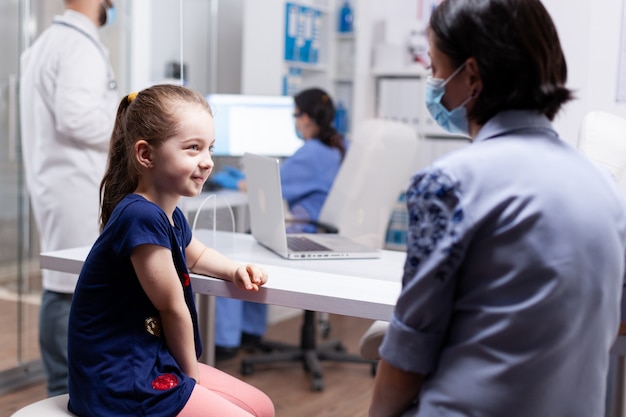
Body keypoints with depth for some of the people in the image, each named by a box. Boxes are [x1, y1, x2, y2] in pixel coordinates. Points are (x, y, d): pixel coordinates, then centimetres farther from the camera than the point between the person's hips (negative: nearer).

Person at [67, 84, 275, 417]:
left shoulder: (169, 216, 4)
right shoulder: (141, 217, -25)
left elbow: (196, 255, 28)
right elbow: (173, 309, -17)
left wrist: (235, 271, 8)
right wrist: (192, 376, -3)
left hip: (154, 363, 10)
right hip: (119, 381, -9)